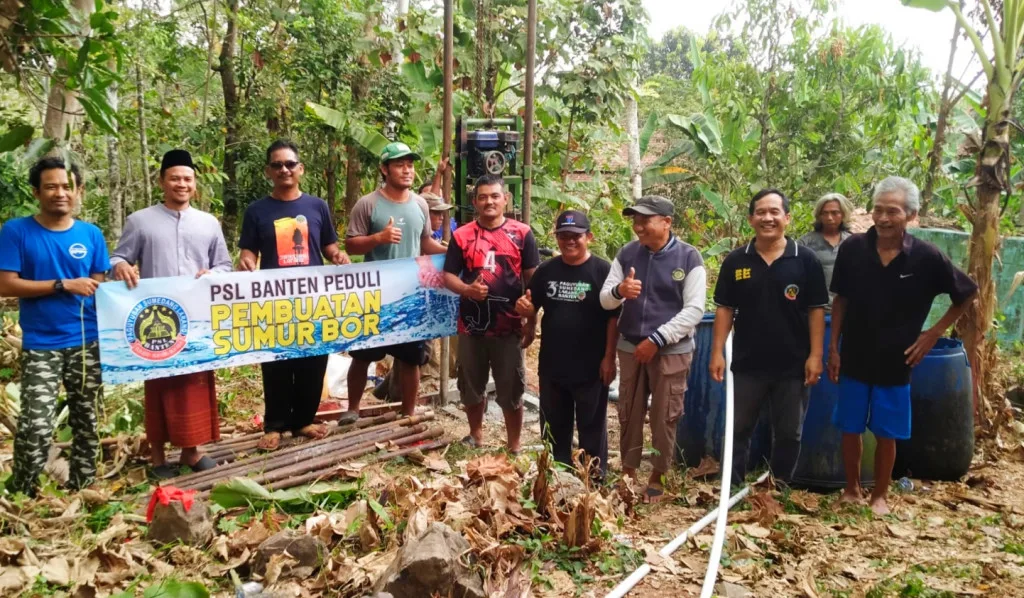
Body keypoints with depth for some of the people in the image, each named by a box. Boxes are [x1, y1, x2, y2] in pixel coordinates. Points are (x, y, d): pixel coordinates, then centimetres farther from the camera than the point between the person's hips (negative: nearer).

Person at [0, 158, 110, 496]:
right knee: (36, 427, -10)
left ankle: (82, 489, 25)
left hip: (88, 343, 3)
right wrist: (63, 285, -15)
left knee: (87, 422, 11)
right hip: (40, 346, -3)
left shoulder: (91, 235, 5)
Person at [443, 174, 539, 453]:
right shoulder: (462, 235, 2)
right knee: (472, 387, 15)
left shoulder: (522, 234, -1)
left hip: (509, 326, -2)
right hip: (471, 326, 2)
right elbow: (448, 276, 4)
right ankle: (476, 437, 35)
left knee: (511, 391, 6)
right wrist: (467, 289, -18)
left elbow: (532, 280, 0)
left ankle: (514, 448, 20)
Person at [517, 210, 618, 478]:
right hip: (552, 363, 5)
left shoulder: (603, 271, -9)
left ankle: (594, 475, 24)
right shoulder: (546, 270, 4)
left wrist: (609, 357, -13)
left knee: (592, 425, 10)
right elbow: (533, 310, 12)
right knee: (554, 424, 17)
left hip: (591, 366, -4)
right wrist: (525, 308, -12)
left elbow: (614, 317, -9)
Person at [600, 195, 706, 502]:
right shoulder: (627, 254, 3)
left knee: (664, 417, 5)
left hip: (671, 350, -3)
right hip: (630, 347, 4)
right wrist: (618, 291, -21)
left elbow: (694, 309, -13)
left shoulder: (689, 257, -8)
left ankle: (657, 477, 21)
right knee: (628, 413, 12)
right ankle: (628, 470, 28)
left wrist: (656, 340, -18)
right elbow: (604, 299, 3)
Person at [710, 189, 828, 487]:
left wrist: (815, 355, -8)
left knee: (789, 434, 12)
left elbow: (816, 310, -3)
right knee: (738, 430, 10)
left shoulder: (806, 261, -4)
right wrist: (717, 352, -4)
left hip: (793, 365, 0)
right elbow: (725, 309, 2)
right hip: (747, 363, 1)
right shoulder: (735, 261, -1)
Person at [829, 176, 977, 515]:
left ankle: (880, 495, 31)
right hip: (854, 359, 1)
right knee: (850, 429, 11)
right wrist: (833, 348, 0)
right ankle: (852, 490, 31)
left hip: (895, 362, -1)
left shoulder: (926, 257, -13)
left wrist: (934, 333, -2)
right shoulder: (853, 248, -9)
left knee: (886, 434, 11)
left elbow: (968, 294, 2)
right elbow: (840, 301, 1)